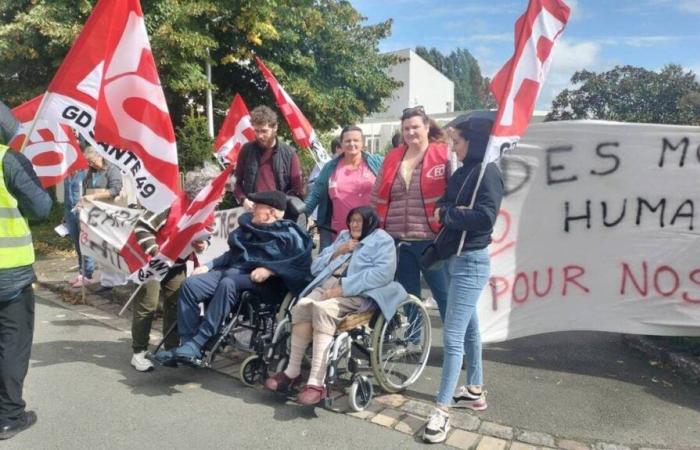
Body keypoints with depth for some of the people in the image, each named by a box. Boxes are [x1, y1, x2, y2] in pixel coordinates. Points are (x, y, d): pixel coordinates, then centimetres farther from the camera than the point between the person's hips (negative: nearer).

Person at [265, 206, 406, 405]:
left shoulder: (382, 240, 9)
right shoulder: (343, 237, 28)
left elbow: (382, 273, -11)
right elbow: (316, 267, 22)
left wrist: (343, 288, -18)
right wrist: (337, 252, 5)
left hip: (358, 293, -5)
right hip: (327, 285, 5)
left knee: (323, 309, -33)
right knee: (302, 305, -25)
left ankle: (317, 383, -34)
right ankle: (292, 371, -17)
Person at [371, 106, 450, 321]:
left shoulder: (443, 154, -3)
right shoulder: (392, 158, 11)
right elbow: (377, 197, 15)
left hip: (431, 240, -5)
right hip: (397, 241, 5)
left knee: (444, 295, 2)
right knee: (408, 297, 16)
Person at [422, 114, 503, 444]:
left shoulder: (487, 172, -13)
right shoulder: (463, 172, 12)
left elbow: (485, 216, -25)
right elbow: (444, 204, 12)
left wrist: (448, 214, -14)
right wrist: (446, 211, -10)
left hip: (471, 262, -9)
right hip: (456, 258, 9)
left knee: (452, 337, -7)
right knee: (468, 329, 18)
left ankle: (442, 410, 1)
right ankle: (475, 391, 33)